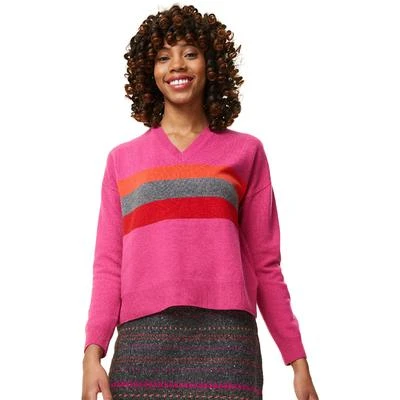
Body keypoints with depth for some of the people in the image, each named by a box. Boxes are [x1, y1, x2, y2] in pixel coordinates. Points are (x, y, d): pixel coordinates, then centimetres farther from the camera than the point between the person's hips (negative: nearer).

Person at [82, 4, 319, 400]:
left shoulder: (245, 151, 11)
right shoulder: (123, 159, 14)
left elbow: (265, 263, 10)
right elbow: (108, 266, 9)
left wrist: (297, 359, 7)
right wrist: (93, 352, -4)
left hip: (225, 339, -1)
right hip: (143, 338, 1)